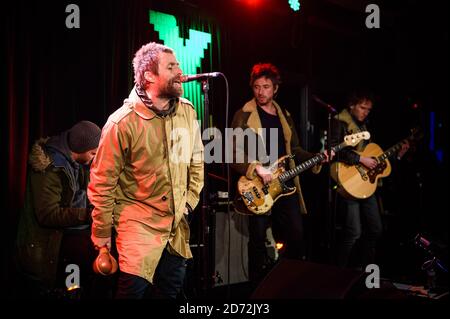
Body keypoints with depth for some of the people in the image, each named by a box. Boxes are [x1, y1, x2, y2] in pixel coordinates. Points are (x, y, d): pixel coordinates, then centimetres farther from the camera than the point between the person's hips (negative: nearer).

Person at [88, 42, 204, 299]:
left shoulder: (187, 112, 0)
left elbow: (197, 160, 14)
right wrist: (102, 232, -6)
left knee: (171, 290, 12)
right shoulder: (123, 122, -16)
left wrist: (190, 200, 10)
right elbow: (102, 181, -11)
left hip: (177, 222, 6)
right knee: (135, 288, -12)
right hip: (138, 222, -5)